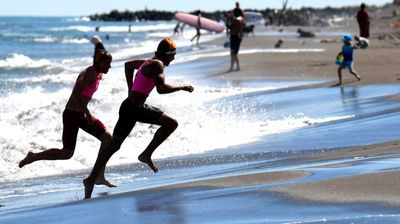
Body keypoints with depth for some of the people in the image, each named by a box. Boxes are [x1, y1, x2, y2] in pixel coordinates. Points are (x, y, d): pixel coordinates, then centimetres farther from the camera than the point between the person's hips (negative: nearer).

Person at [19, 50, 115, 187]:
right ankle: (33, 157, 14)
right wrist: (87, 113, -28)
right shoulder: (90, 73, -20)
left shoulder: (98, 75, 8)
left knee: (107, 138, 2)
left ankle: (99, 177, 6)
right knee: (67, 153, -5)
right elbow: (76, 93, -32)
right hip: (72, 115, -10)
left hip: (81, 114, 10)